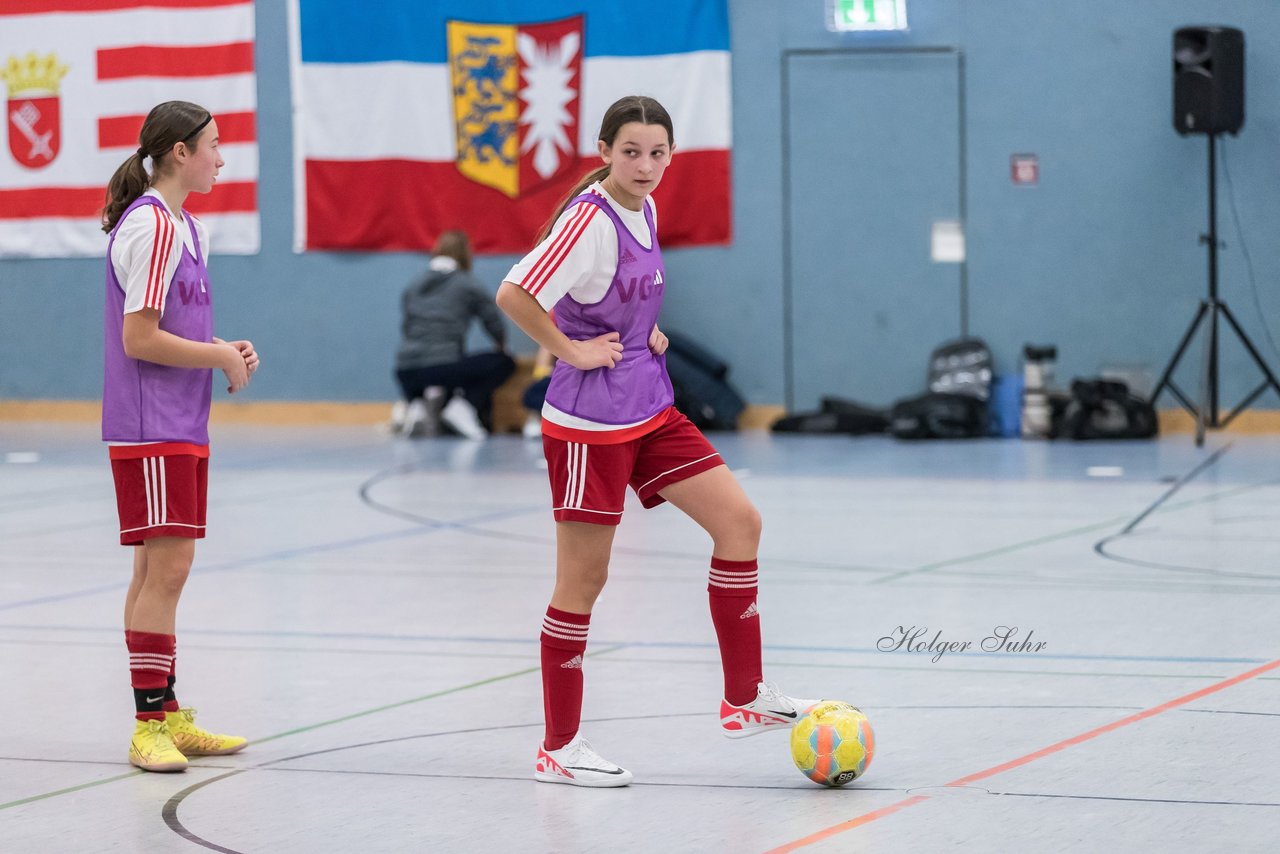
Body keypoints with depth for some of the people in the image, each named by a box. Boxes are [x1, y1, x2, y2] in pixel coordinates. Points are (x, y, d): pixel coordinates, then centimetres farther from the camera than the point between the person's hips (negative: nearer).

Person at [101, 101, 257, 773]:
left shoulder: (181, 226, 16)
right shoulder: (151, 226, -15)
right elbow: (139, 338, -19)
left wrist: (224, 349, 7)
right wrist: (221, 357, -10)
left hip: (181, 428, 10)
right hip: (150, 430, -10)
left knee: (161, 569, 13)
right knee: (164, 567, -11)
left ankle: (168, 717, 18)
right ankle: (149, 725, -8)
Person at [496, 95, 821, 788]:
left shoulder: (644, 210, 7)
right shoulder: (590, 219, -19)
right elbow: (512, 295, -28)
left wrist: (648, 333, 11)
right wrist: (572, 350, -19)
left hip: (650, 412, 9)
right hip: (590, 424, -8)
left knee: (738, 520, 4)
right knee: (583, 579, -1)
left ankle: (743, 699, 12)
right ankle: (557, 749, 10)